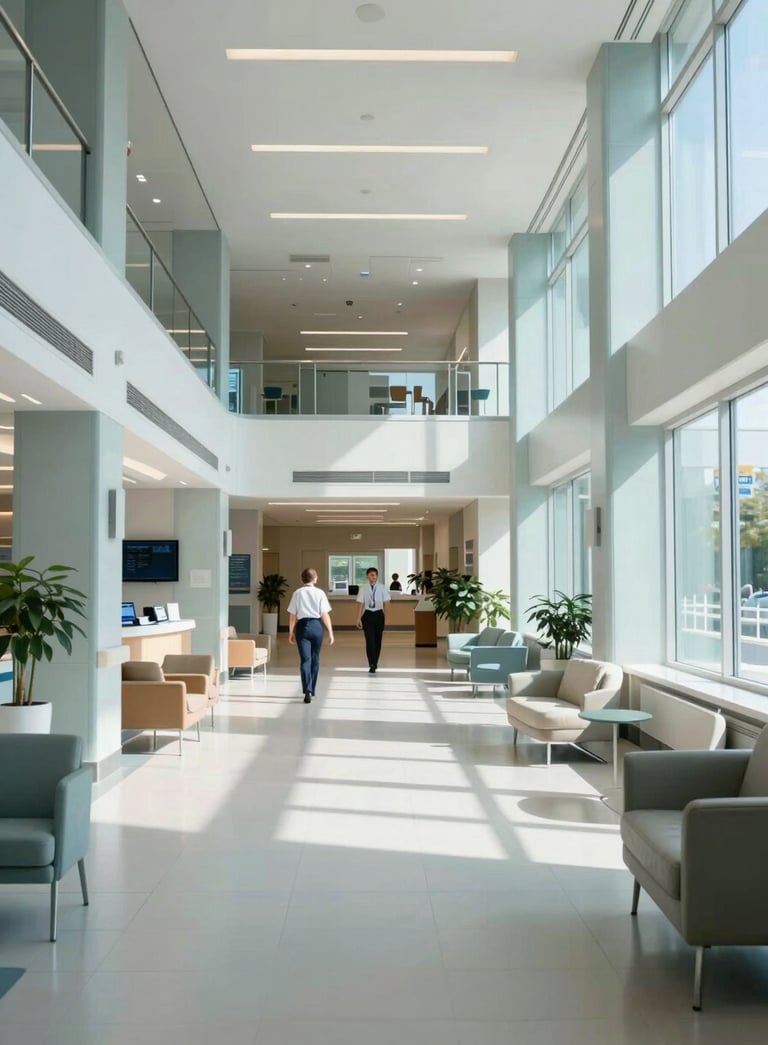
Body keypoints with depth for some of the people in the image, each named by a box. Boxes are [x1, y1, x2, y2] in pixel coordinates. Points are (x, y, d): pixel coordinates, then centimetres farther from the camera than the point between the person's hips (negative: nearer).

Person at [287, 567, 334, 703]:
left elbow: (292, 615, 2)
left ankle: (307, 691, -18)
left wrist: (291, 632, 11)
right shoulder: (320, 593, -1)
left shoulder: (297, 593, 1)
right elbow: (325, 615, -4)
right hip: (316, 626, 0)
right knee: (315, 659, 15)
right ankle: (312, 690, 26)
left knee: (305, 659, -3)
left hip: (302, 626, 0)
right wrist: (330, 632, 1)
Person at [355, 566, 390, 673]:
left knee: (378, 640, 10)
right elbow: (360, 604, -1)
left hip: (379, 615, 2)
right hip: (368, 615, -1)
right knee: (370, 640, -9)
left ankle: (375, 663, 26)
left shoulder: (382, 588, -1)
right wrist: (359, 618, -3)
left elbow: (385, 603, 3)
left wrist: (385, 617, 4)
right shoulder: (363, 588, -3)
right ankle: (372, 665, -6)